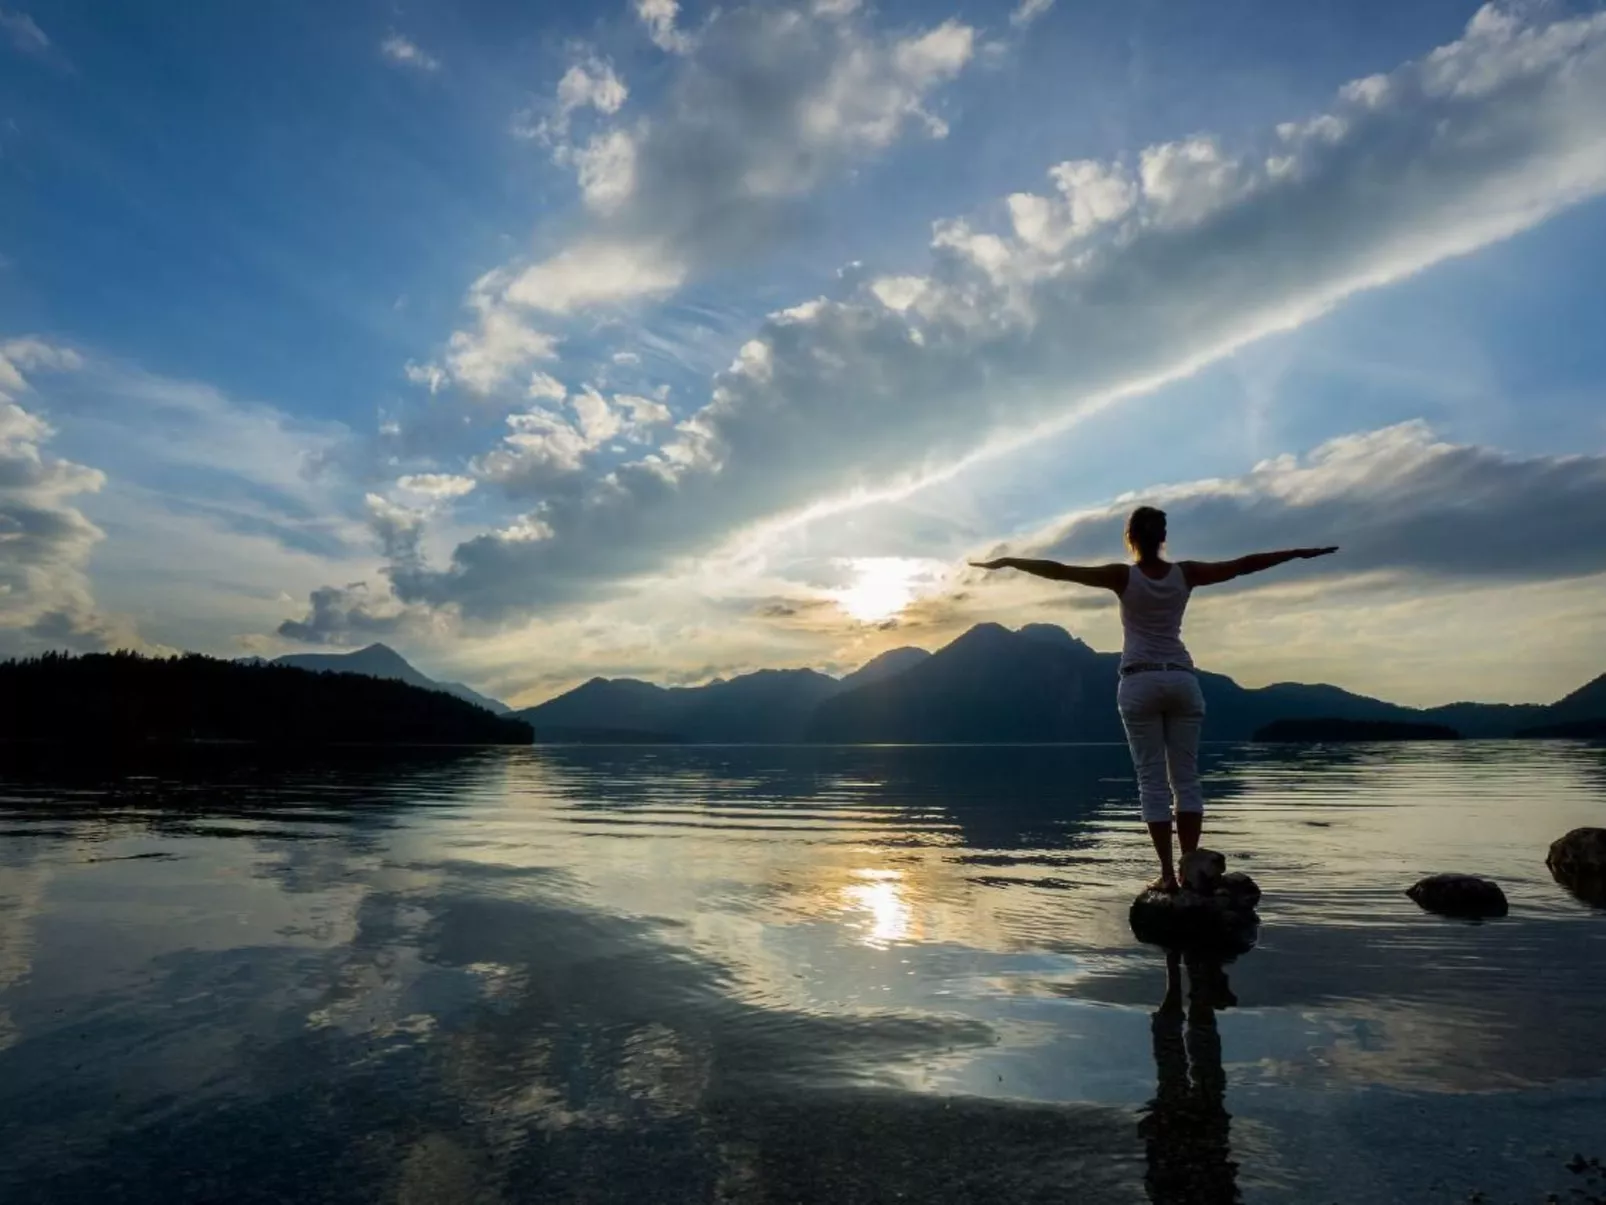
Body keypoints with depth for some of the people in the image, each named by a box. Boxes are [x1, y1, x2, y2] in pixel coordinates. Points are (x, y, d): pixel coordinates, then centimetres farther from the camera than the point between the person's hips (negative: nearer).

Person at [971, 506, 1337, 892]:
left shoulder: (1123, 576, -4)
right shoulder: (1185, 573, 5)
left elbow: (1059, 570, -8)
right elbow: (1243, 565, 11)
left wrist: (1006, 561, -4)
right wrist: (1299, 553, 22)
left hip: (1140, 682, -3)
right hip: (1182, 680, 3)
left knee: (1152, 780, 0)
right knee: (1186, 778, 7)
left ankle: (1168, 874, -1)